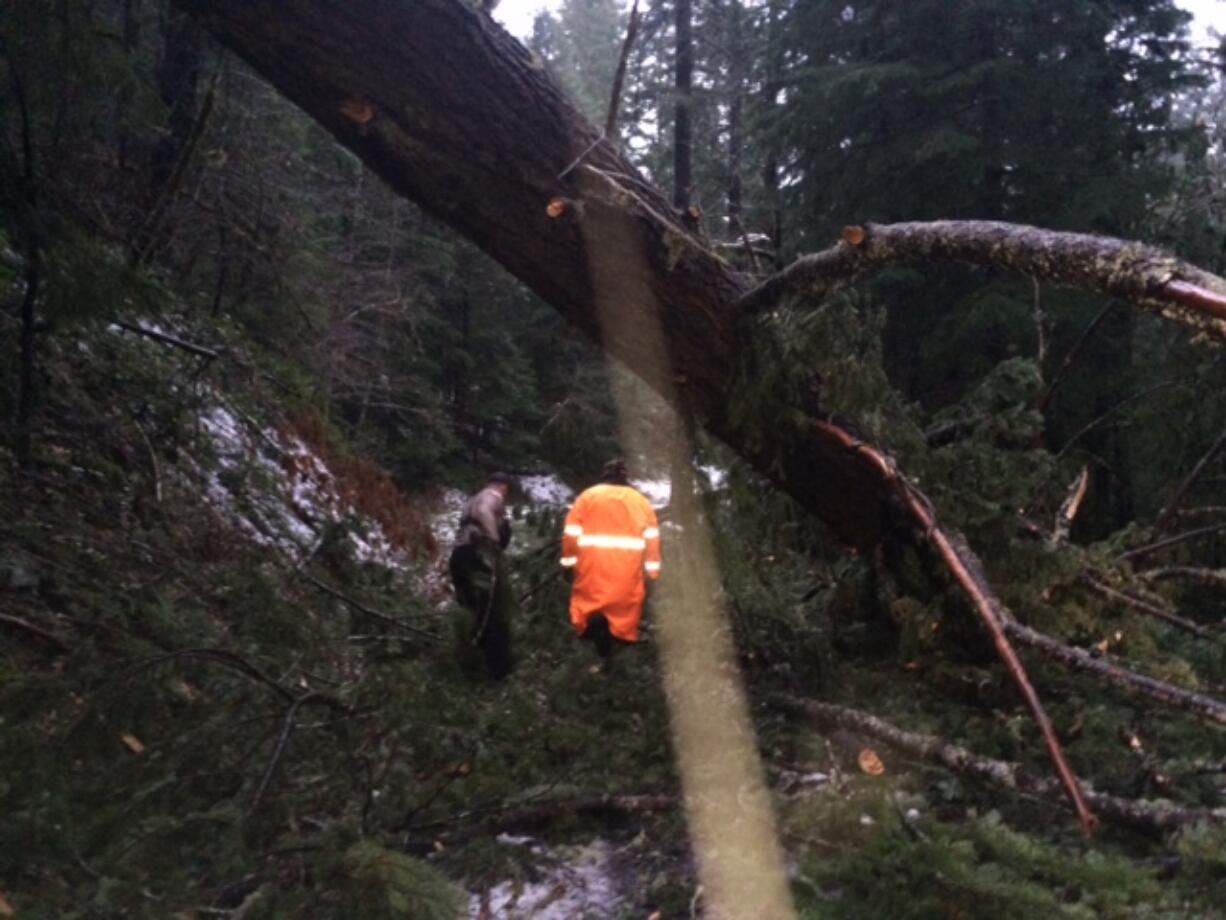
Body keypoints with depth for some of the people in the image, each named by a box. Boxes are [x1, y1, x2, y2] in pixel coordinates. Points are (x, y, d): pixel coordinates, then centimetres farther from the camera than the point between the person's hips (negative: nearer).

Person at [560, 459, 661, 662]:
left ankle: (593, 618, -22)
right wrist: (651, 570, 7)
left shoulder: (587, 496, 8)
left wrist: (569, 562, 7)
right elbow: (652, 537, 7)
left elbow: (571, 533, 2)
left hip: (593, 565, -1)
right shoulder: (640, 500, 13)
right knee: (623, 609, 10)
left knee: (589, 603, 8)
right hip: (627, 568, 1)